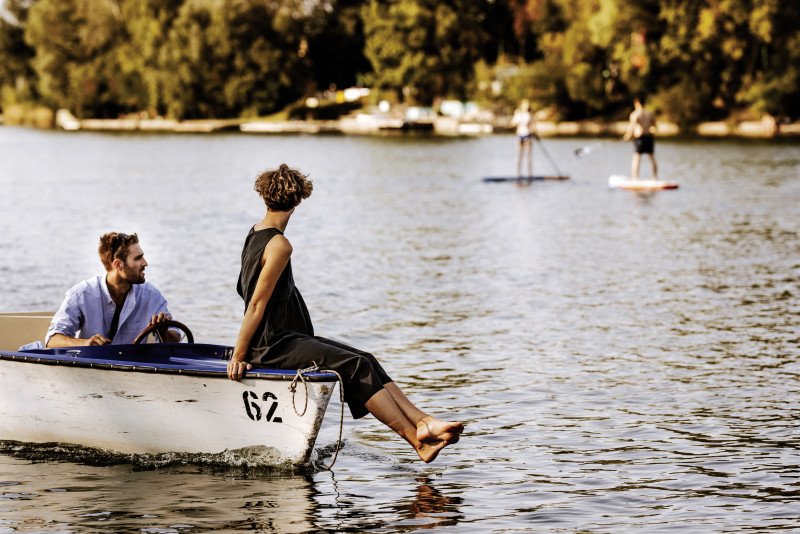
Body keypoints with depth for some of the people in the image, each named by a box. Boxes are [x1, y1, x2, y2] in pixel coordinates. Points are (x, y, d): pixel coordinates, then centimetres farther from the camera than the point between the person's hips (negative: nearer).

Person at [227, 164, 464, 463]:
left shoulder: (254, 235, 15)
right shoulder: (278, 245, -16)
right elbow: (257, 304, -16)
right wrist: (238, 356, -13)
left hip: (283, 339, 10)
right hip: (274, 347, -10)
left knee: (365, 361, 0)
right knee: (357, 367, -16)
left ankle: (422, 421, -12)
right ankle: (416, 439, -20)